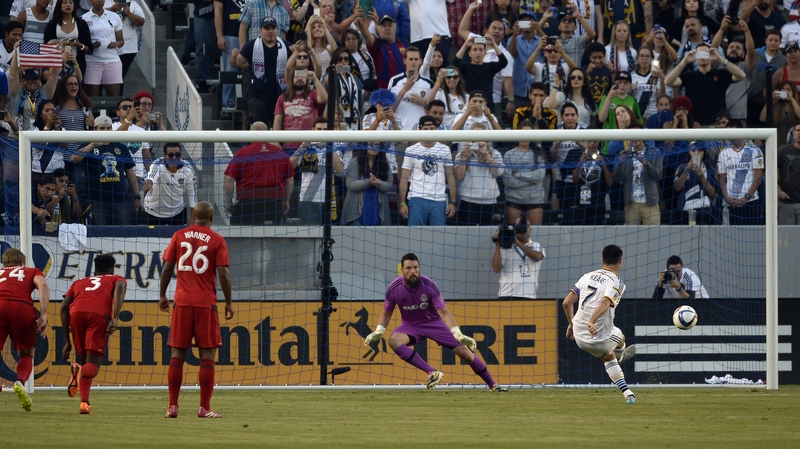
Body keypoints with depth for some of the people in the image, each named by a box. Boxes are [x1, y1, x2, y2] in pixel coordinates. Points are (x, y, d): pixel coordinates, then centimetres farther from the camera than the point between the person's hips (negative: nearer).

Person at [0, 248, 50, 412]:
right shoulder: (32, 272, 29)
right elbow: (43, 285, 7)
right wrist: (43, 315, -1)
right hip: (22, 306, 0)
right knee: (26, 354, 16)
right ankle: (20, 382, -12)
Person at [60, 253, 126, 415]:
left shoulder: (79, 283, 37)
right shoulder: (116, 279, 31)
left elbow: (64, 306, 22)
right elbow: (120, 288, 5)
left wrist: (67, 341, 23)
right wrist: (115, 318, -7)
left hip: (76, 312, 3)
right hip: (99, 314, -3)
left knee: (83, 357, 19)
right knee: (93, 363, -4)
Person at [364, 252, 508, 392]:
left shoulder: (430, 286, -23)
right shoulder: (393, 289, -19)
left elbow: (444, 313, -23)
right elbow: (386, 313, -1)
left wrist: (458, 334, -35)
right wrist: (378, 332, -17)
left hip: (434, 323, -1)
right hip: (411, 326, 1)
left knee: (465, 352, -8)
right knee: (394, 340, -32)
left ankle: (493, 384, 12)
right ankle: (432, 373, -30)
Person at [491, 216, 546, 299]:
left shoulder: (537, 247, 10)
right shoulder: (505, 247, 6)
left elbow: (536, 257, -14)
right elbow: (496, 268, -5)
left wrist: (518, 243, -23)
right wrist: (497, 246, -13)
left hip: (528, 298, 1)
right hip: (506, 297, -1)